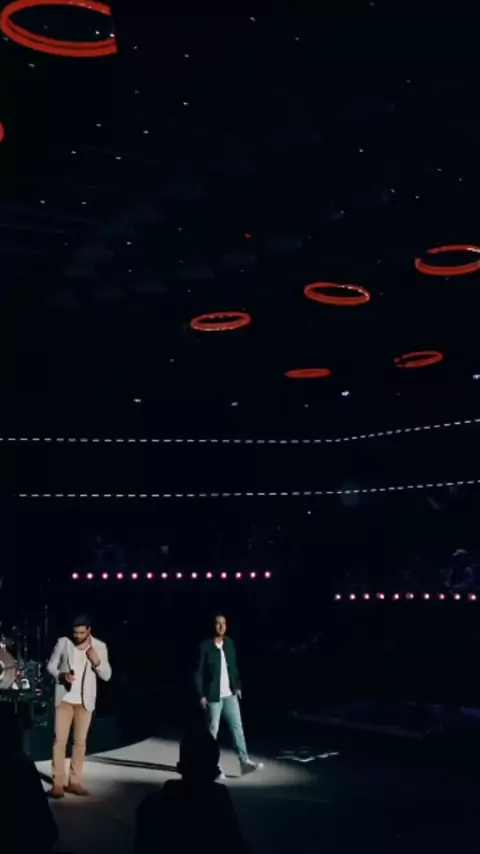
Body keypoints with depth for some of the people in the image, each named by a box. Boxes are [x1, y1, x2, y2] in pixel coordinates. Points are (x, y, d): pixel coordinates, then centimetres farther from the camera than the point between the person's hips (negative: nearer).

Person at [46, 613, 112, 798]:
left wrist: (97, 661, -22)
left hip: (85, 701, 1)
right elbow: (51, 665, 2)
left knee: (80, 741, 6)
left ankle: (74, 781, 13)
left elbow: (106, 675, -4)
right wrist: (61, 675, -18)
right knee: (60, 740, -5)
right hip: (64, 698, -1)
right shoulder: (63, 643, -5)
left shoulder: (100, 647, -5)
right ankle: (57, 782, -2)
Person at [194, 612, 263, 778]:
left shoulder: (229, 643, 6)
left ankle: (245, 762, 3)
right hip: (213, 696, -5)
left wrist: (238, 686, 9)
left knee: (237, 727, 2)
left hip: (230, 695, 5)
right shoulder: (205, 646, -11)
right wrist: (201, 695, -14)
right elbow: (199, 672, -10)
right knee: (212, 730, 3)